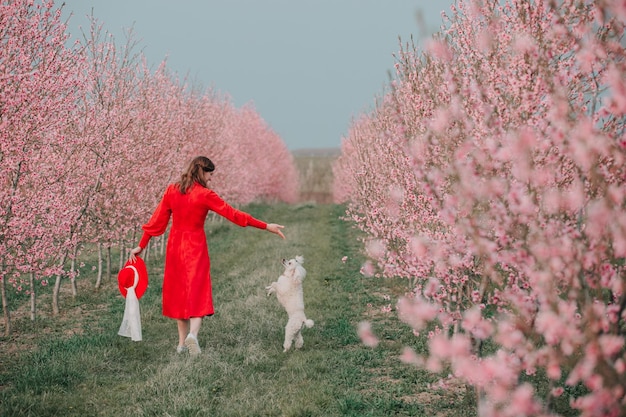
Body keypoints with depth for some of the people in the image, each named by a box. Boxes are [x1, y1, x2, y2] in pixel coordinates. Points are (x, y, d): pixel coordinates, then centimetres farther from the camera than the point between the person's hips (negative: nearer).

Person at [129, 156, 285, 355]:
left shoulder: (172, 190, 2)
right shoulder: (205, 195, -11)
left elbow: (157, 220, 5)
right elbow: (233, 214, -10)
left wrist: (141, 245, 13)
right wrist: (266, 226, -6)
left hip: (175, 246, 5)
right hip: (195, 247, -5)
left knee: (179, 292, 13)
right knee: (197, 292, -2)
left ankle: (182, 342, 16)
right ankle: (192, 333, -25)